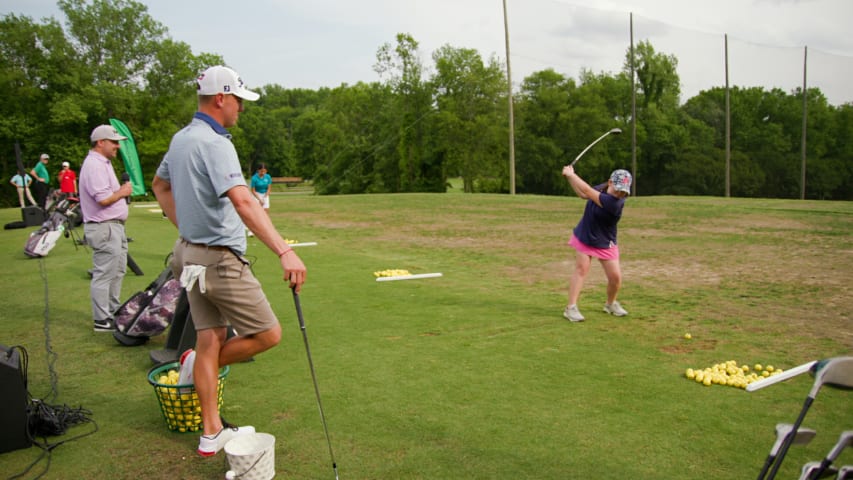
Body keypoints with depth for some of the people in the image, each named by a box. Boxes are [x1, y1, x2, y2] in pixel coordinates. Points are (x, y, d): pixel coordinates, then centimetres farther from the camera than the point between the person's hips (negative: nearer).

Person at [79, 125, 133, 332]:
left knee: (117, 271, 19)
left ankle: (114, 311, 30)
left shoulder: (103, 163, 18)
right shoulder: (94, 165, -17)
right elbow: (103, 199, -24)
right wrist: (122, 192, -9)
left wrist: (122, 191, 8)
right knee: (104, 275, -6)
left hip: (114, 226, 11)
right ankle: (102, 320, 0)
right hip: (104, 228, -11)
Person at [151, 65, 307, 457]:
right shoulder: (214, 143, -19)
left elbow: (160, 185, 26)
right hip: (219, 259, -10)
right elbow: (243, 202, -33)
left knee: (211, 339, 13)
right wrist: (284, 252, -41)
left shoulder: (181, 138, 11)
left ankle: (212, 433, 21)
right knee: (268, 334, 2)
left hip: (191, 253, 10)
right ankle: (202, 364, 20)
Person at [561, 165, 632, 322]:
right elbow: (583, 194, 9)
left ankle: (611, 304, 27)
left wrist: (570, 174, -21)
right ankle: (571, 308, -6)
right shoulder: (602, 188, -10)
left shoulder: (614, 203, -31)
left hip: (605, 243, -3)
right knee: (581, 269, -7)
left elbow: (587, 191, -32)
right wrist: (569, 177, -3)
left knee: (615, 276, -2)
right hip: (584, 237, 3)